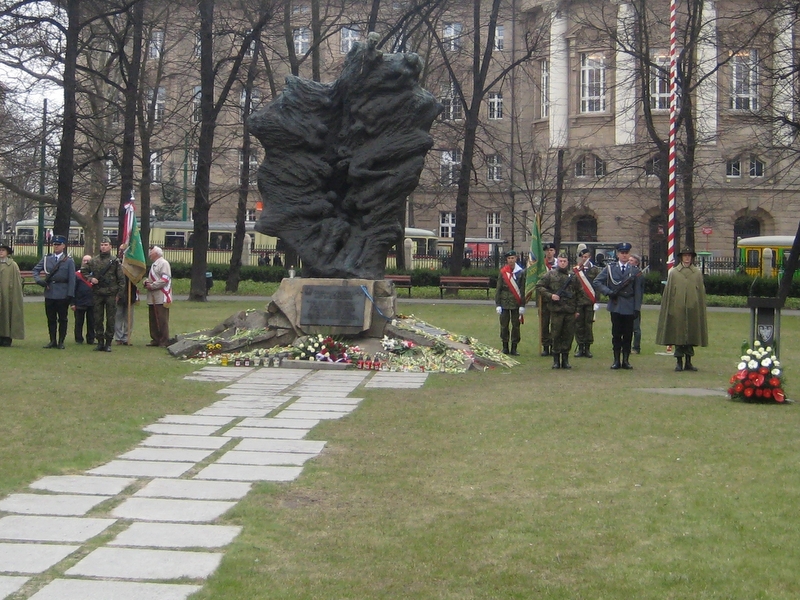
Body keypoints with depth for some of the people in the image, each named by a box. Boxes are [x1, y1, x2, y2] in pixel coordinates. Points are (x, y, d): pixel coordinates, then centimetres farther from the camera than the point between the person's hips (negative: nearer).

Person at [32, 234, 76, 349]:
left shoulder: (68, 260, 0)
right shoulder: (46, 258, 9)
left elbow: (72, 279, -3)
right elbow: (35, 270, 15)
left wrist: (70, 294, -9)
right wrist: (40, 281, -4)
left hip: (62, 294, -3)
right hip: (49, 293, 3)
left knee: (62, 319, 3)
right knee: (51, 318, 7)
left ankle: (61, 341, 9)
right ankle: (52, 341, 14)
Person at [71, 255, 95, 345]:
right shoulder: (77, 275, -1)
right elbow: (73, 289, -2)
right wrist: (72, 303, -5)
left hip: (92, 303, 2)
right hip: (80, 303, -2)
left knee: (91, 322, 8)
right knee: (79, 322, 6)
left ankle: (91, 339, 18)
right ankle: (78, 339, 15)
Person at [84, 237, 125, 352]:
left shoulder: (115, 261, -1)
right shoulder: (94, 261, 7)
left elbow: (121, 279, 0)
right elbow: (83, 271, 20)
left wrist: (119, 294, -5)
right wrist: (90, 278, 0)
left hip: (111, 294, -3)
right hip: (97, 294, 3)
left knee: (110, 319, 0)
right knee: (98, 319, 6)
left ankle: (108, 343, 7)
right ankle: (100, 342, 13)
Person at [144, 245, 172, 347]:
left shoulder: (163, 263, -8)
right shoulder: (153, 265, 22)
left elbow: (165, 279, -17)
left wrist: (152, 285, -16)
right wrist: (146, 282, 9)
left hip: (161, 298, -9)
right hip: (152, 298, 9)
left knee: (162, 320, -7)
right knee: (153, 319, 10)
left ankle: (164, 341, -3)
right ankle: (155, 339, 16)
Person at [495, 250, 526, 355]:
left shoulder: (521, 272, 1)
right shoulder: (503, 272, 3)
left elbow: (523, 290, 1)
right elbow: (498, 289, 4)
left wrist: (522, 305, -3)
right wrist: (497, 304, -1)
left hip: (516, 303, 0)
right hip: (504, 303, 0)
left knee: (516, 325, 2)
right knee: (504, 325, 3)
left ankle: (514, 348, 10)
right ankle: (505, 347, 14)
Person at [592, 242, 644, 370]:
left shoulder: (635, 271, 4)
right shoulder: (610, 268, 5)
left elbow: (638, 291, 3)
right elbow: (596, 282, 3)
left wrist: (637, 308, -2)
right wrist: (608, 292, -8)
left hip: (629, 307, 0)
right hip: (615, 306, 0)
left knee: (628, 335, 3)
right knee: (616, 334, 3)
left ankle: (626, 360, 10)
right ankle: (616, 360, 8)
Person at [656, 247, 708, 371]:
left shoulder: (697, 273, 7)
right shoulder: (673, 272, 4)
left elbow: (701, 292, 8)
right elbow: (668, 292, 5)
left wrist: (701, 309, 4)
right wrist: (669, 309, 0)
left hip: (692, 309, 1)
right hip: (677, 309, -1)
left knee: (691, 334, 4)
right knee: (677, 334, 0)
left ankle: (688, 362, 13)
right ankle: (679, 362, 6)